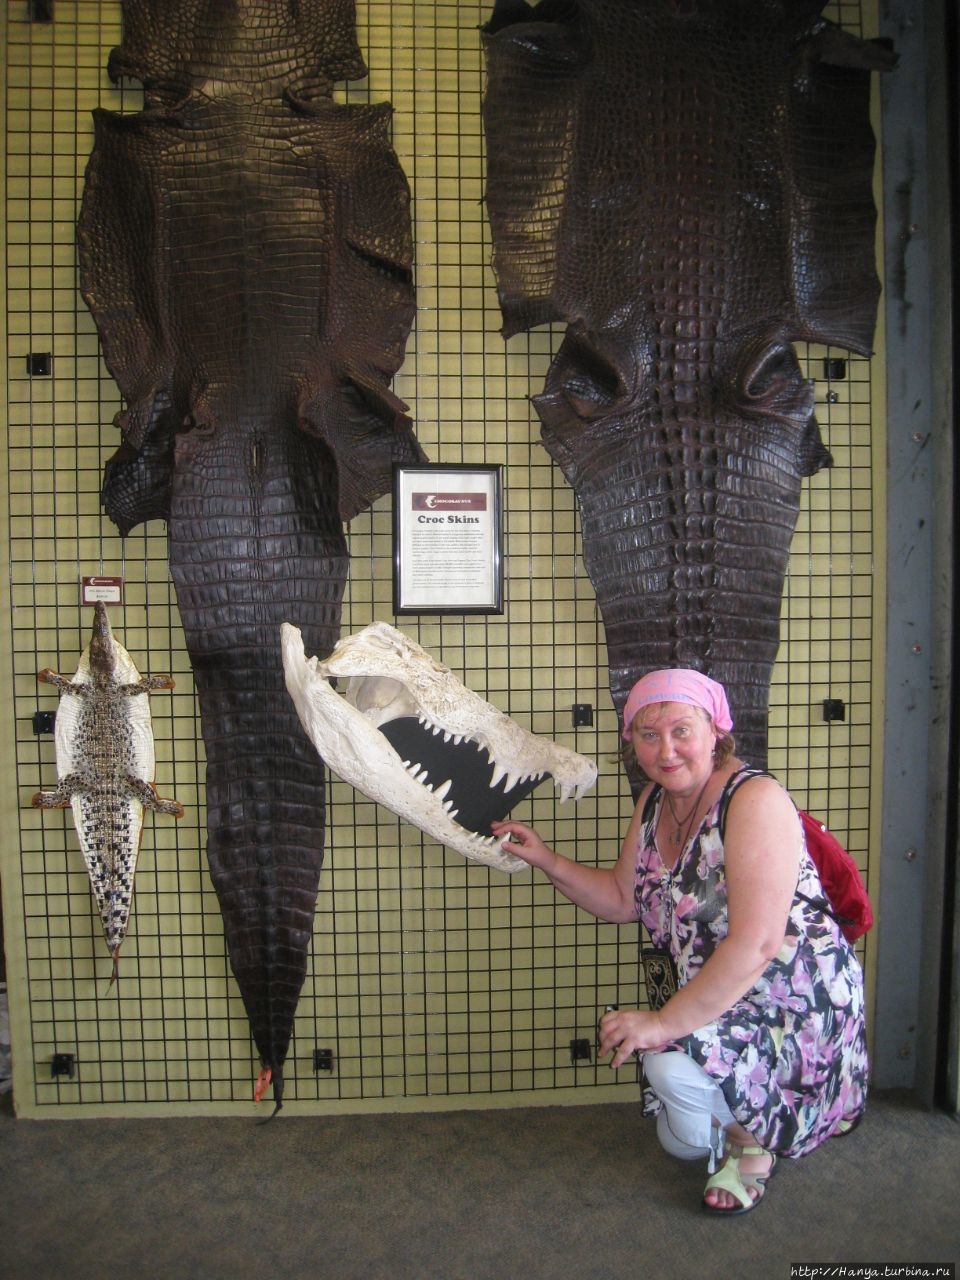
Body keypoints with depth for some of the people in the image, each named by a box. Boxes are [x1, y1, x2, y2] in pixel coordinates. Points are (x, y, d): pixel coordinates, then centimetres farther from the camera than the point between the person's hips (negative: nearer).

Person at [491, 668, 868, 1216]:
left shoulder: (756, 800, -27)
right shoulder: (655, 801, -1)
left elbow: (756, 945, -33)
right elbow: (624, 899, 8)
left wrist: (665, 1022, -32)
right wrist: (547, 860, -5)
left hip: (800, 1002, -9)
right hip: (716, 999, 9)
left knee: (676, 1062, -32)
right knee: (682, 1142, 20)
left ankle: (753, 1148, -2)